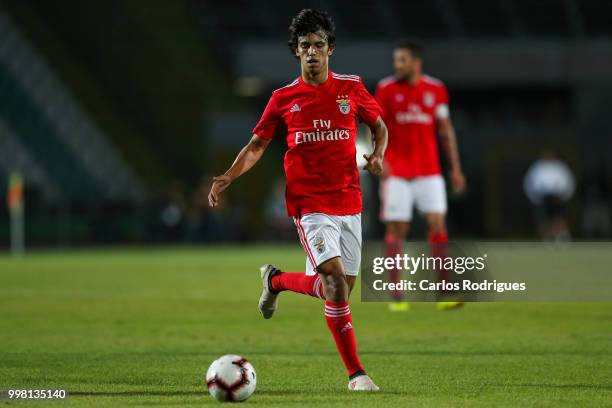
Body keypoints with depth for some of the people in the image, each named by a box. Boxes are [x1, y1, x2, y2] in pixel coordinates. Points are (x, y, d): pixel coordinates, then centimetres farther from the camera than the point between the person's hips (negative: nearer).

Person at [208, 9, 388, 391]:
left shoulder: (352, 87, 5)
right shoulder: (283, 98, 2)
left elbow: (380, 126, 18)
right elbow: (257, 145, 9)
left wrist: (378, 155, -3)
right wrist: (229, 177, -6)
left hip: (349, 202, 3)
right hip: (310, 204, -3)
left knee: (338, 290, 6)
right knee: (336, 282, -19)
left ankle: (277, 280, 36)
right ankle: (356, 373, -10)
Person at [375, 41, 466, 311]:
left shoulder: (436, 90, 5)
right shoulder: (386, 89, -1)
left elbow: (446, 129, 11)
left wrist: (455, 167, 8)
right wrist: (381, 159, -16)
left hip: (429, 172, 2)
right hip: (396, 173, -2)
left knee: (437, 224, -8)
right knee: (396, 230, -3)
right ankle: (396, 296, 3)